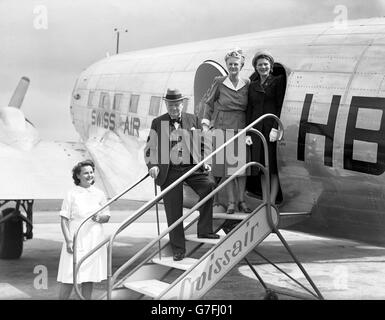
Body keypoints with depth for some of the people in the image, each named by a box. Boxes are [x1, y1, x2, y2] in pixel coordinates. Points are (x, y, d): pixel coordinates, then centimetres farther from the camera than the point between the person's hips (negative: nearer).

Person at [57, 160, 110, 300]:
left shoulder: (99, 194, 8)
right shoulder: (72, 194, -3)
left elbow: (107, 217, 13)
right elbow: (64, 219, -5)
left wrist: (99, 218, -10)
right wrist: (68, 240, -14)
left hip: (94, 241, 4)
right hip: (75, 241, -4)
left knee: (89, 278, 7)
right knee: (69, 278, -6)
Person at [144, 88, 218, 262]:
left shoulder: (192, 119, 10)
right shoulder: (158, 123, 7)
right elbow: (149, 148, 9)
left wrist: (204, 162, 5)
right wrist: (152, 165, -8)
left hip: (191, 167, 0)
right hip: (169, 171, 0)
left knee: (209, 185, -28)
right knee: (173, 212, 0)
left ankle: (204, 229, -16)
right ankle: (178, 249, 13)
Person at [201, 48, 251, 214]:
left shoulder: (247, 84, 3)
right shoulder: (219, 82, -3)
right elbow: (209, 103, 5)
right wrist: (205, 124, -1)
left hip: (242, 128, 2)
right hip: (223, 128, -2)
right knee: (227, 163, -1)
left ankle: (242, 200, 12)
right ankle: (231, 202, 5)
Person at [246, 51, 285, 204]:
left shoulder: (278, 81, 2)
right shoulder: (252, 86, 15)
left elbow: (280, 107, -5)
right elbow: (249, 110, 14)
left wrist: (276, 128, -14)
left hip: (273, 128, -4)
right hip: (257, 129, 4)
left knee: (274, 168, -3)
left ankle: (272, 203, -1)